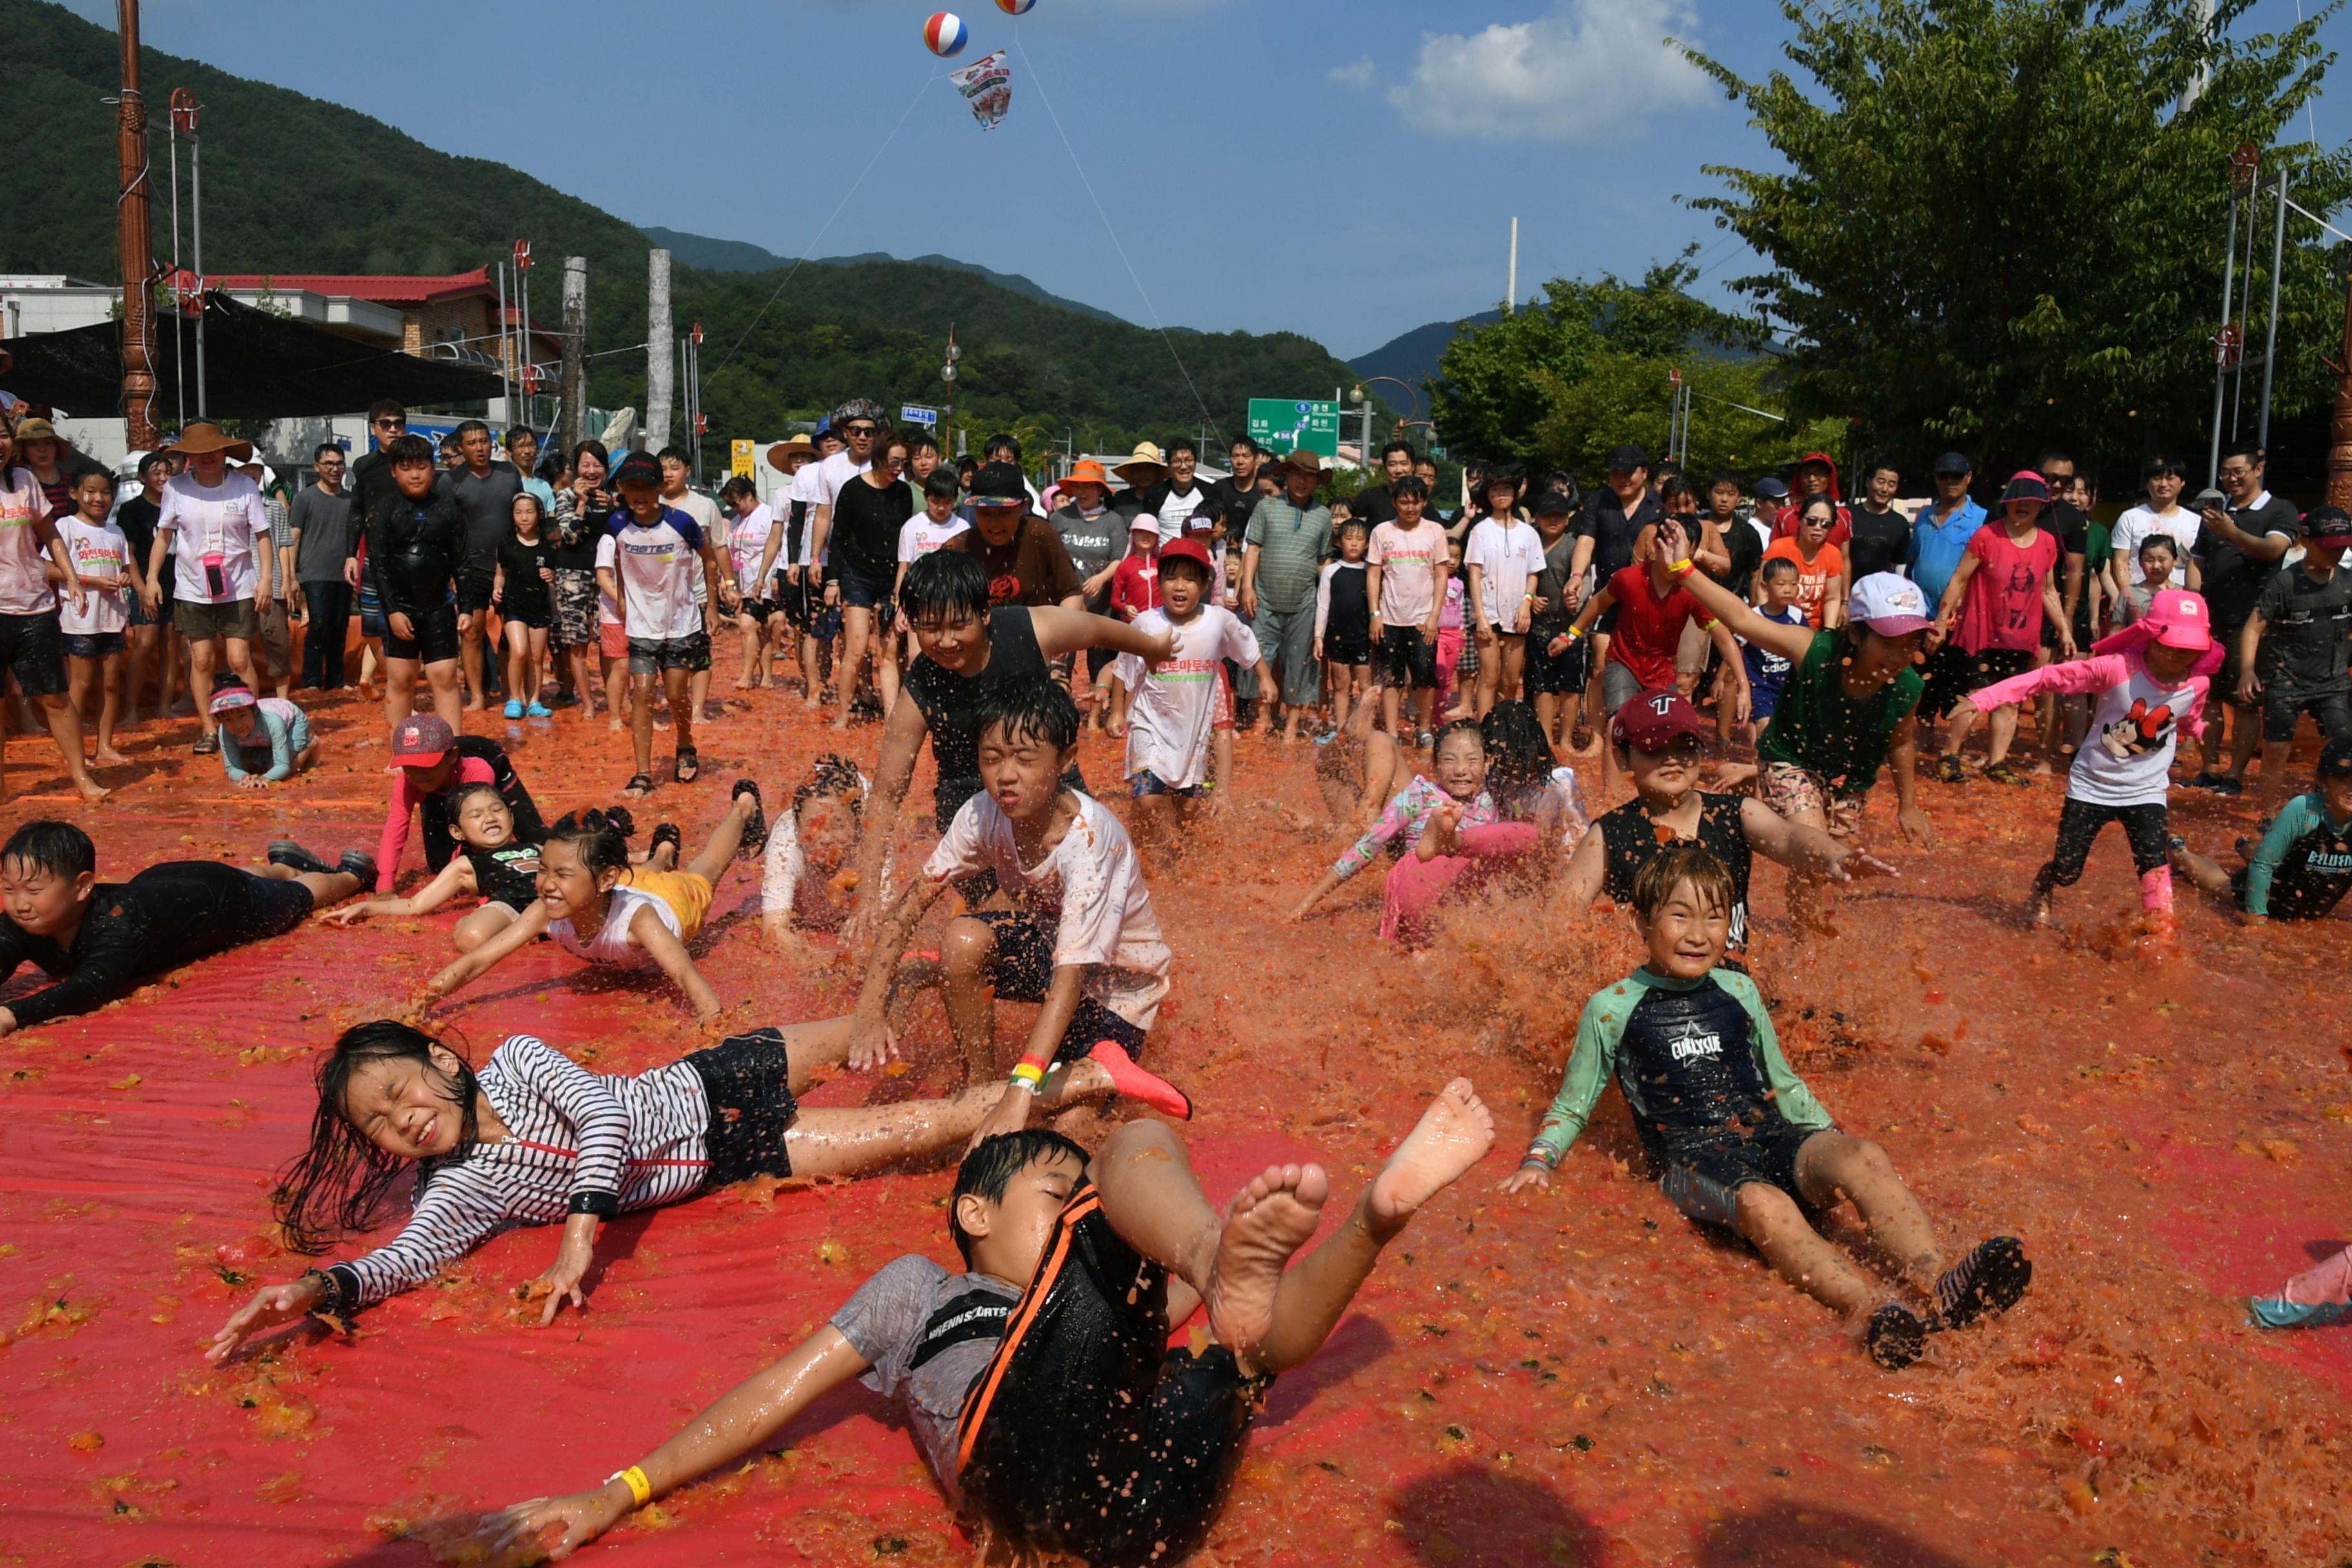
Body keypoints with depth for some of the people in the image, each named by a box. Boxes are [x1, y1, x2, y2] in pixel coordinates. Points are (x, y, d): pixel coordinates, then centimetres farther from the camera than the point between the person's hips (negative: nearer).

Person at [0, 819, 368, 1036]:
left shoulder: (118, 922, -51)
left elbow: (92, 987, -62)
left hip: (225, 897, -6)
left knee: (301, 894, 26)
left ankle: (353, 873, 56)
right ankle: (285, 864, 72)